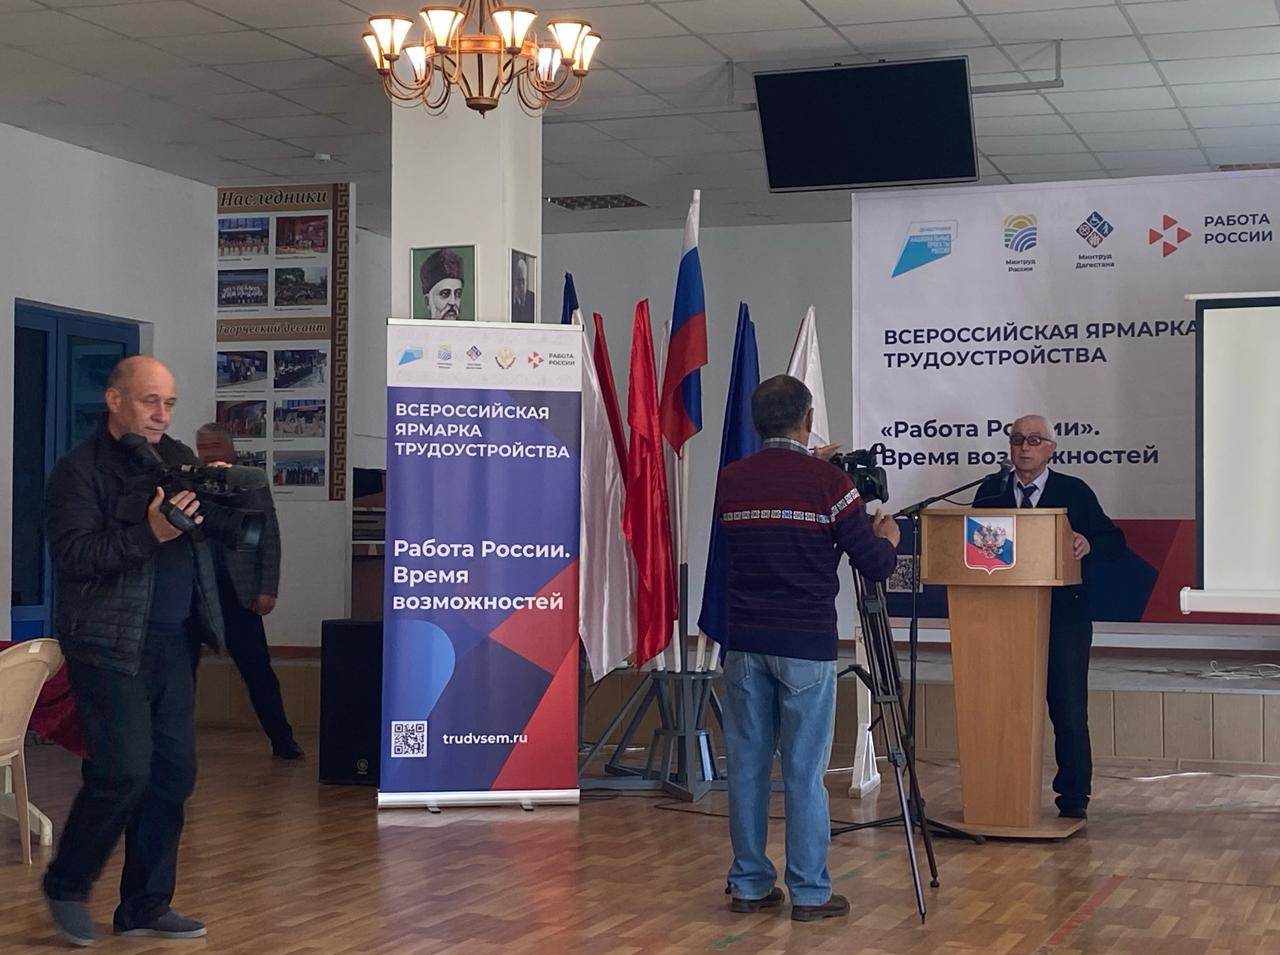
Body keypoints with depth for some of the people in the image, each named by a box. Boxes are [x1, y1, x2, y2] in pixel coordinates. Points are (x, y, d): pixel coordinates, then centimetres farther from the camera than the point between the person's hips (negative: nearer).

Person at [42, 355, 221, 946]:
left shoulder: (179, 459, 14)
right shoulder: (80, 470, -5)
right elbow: (72, 555, -16)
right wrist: (150, 533, -25)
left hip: (174, 642, 7)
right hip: (111, 645, -6)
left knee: (173, 775, 6)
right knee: (124, 772, -11)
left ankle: (145, 907, 16)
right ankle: (66, 886, 12)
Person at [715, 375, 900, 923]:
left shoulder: (729, 482, 4)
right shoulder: (828, 483, -9)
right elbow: (874, 566, -7)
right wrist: (887, 539, 17)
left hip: (744, 642, 4)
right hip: (805, 645, -4)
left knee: (746, 765, 9)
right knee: (804, 770, 1)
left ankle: (749, 885, 15)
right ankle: (809, 892, 6)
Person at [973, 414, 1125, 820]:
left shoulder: (1074, 492, 4)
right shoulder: (990, 491, 10)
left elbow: (1114, 541, -1)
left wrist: (1089, 544, -21)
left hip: (1063, 615, -2)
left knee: (1069, 712, 0)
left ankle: (1073, 799, 9)